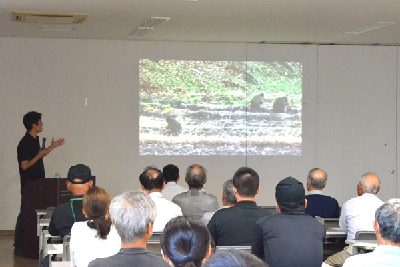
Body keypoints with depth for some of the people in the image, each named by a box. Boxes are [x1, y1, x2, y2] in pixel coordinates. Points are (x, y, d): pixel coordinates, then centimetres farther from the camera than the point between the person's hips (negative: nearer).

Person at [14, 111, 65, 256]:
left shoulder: (35, 140, 12)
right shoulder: (25, 143, -17)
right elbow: (25, 165, -21)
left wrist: (51, 147, 21)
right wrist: (40, 155, -22)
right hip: (29, 185, -9)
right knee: (25, 214, -6)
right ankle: (19, 247, -2)